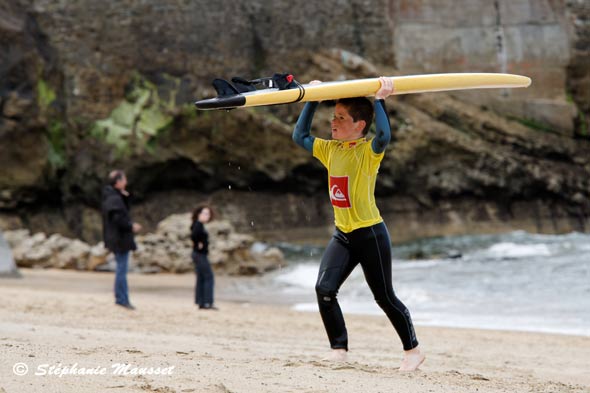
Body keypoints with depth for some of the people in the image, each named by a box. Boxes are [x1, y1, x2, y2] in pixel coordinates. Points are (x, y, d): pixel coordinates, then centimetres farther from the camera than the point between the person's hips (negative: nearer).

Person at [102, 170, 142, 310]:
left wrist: (125, 197, 7)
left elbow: (125, 211, 19)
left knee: (121, 269, 15)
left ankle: (122, 298, 20)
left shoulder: (110, 197, 12)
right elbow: (118, 219, -26)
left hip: (116, 238, 11)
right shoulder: (115, 199, -19)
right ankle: (122, 298, -2)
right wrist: (132, 226, -13)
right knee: (122, 269, -5)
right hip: (121, 238, -11)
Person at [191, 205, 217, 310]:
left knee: (201, 279, 11)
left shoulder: (199, 225, 14)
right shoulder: (198, 225, -16)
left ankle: (201, 302, 13)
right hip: (200, 255, -10)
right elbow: (193, 236, -32)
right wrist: (198, 244, -18)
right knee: (209, 277, -9)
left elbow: (194, 236, 26)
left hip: (199, 255, 10)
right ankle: (207, 302, -10)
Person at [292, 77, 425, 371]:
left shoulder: (368, 150, -13)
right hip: (343, 235, 6)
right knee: (324, 289, -11)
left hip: (371, 234, -6)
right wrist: (312, 101, 11)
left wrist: (379, 100, -28)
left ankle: (412, 350, 21)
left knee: (384, 297, 4)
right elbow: (300, 136, 15)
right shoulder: (330, 149, 7)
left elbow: (384, 135, -36)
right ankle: (339, 348, 1)